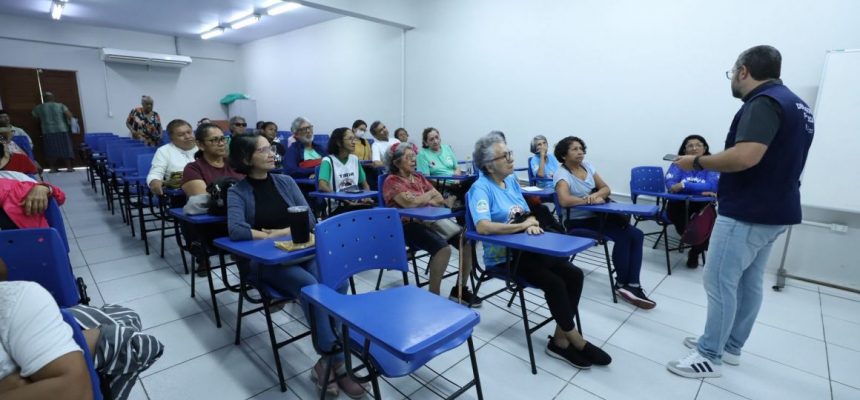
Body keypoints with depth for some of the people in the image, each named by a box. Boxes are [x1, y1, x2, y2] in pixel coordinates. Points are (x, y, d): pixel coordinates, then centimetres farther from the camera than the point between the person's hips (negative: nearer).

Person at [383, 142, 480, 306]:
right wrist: (431, 194, -4)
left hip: (429, 221, 7)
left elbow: (438, 199, 13)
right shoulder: (392, 181, -3)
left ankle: (460, 289, 2)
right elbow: (410, 202, -19)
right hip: (407, 226, -6)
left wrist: (451, 200, -8)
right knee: (443, 247, -32)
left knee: (467, 241, -14)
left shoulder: (419, 177, 19)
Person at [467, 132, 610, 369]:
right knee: (554, 283, -22)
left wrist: (532, 224, -11)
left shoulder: (511, 180, 10)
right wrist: (524, 225, -19)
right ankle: (576, 342, 0)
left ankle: (560, 340, -3)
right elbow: (482, 227, -30)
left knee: (574, 275, -9)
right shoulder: (481, 188, -14)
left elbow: (526, 214, 15)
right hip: (502, 256, -7)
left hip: (526, 249, 8)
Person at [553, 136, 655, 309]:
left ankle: (632, 284, -9)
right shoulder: (562, 174, -14)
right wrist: (590, 200, -21)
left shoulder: (587, 165, 8)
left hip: (596, 215, 8)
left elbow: (606, 189, 7)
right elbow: (564, 200, -32)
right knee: (623, 236, -22)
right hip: (577, 221, -7)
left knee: (636, 235, -9)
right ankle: (622, 284, -6)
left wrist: (595, 195, -16)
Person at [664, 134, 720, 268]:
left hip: (702, 206, 0)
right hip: (679, 204, 0)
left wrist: (684, 185, -20)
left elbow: (712, 186, -14)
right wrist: (700, 190, -19)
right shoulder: (678, 164, 4)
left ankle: (694, 252, 5)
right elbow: (670, 185, -12)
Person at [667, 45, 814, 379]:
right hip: (773, 210, 10)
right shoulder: (795, 104, 15)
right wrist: (727, 185, 24)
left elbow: (746, 156, -31)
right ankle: (730, 346, 28)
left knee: (719, 282, -2)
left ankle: (710, 357, 9)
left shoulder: (764, 102, -17)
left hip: (746, 213, -10)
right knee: (748, 282, 15)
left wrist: (697, 162, -17)